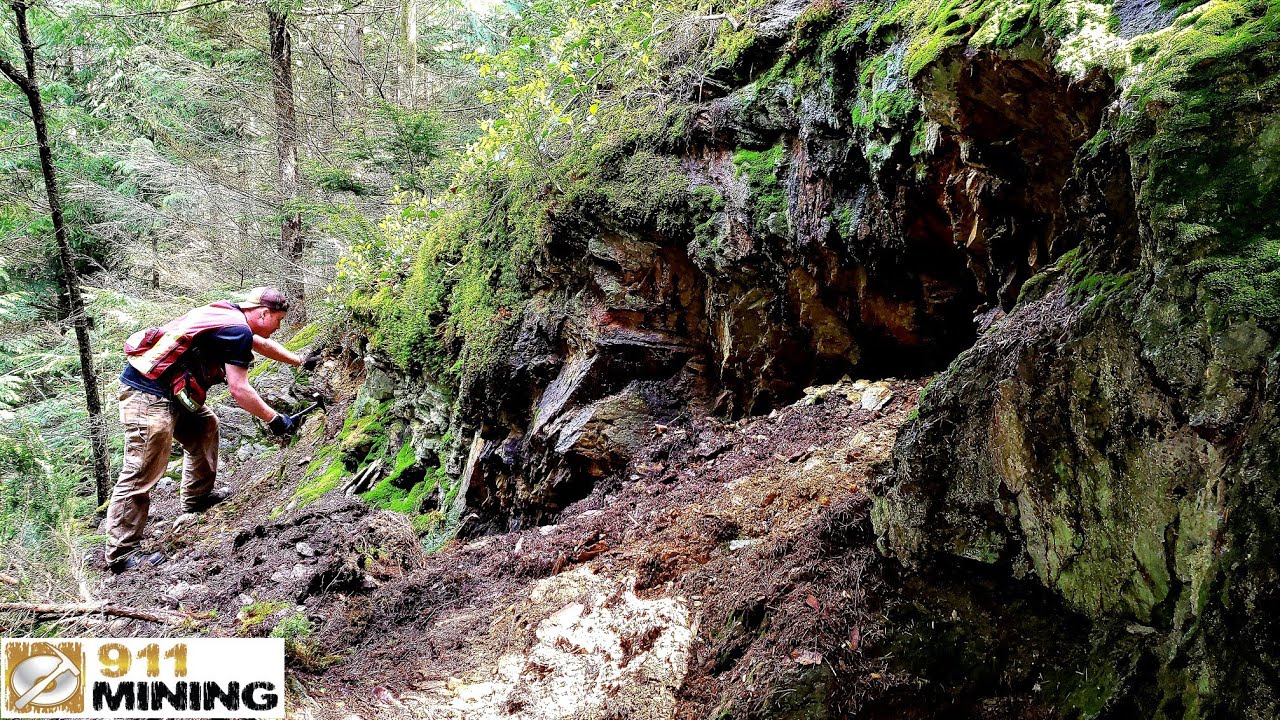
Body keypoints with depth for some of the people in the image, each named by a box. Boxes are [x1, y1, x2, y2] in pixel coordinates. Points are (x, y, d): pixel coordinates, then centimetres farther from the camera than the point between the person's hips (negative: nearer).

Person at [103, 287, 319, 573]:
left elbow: (261, 344, 33)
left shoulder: (230, 315, 13)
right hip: (150, 396, -10)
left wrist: (301, 361, 42)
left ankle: (198, 496, 35)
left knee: (205, 426, 25)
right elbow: (240, 391, -13)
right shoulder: (237, 330, -14)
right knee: (141, 474, -7)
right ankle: (120, 554, -3)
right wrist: (274, 420, -2)